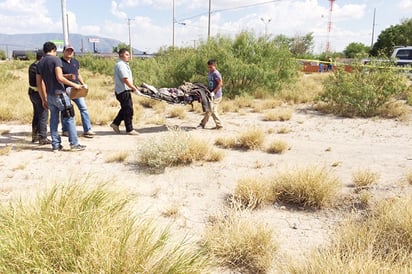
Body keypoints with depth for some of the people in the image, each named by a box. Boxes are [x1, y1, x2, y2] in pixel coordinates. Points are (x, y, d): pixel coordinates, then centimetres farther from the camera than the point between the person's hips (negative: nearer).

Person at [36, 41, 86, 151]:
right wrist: (74, 84, -10)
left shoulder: (39, 64, 13)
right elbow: (60, 78, -19)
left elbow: (38, 84, 13)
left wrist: (43, 99, 18)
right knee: (69, 118, -2)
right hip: (59, 94, -7)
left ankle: (56, 145, 13)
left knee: (54, 120, 11)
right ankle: (74, 144, -2)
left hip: (49, 96, 7)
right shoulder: (55, 59, -7)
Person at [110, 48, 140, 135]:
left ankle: (115, 123, 26)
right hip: (123, 92, -10)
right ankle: (129, 129, 7)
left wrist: (134, 88, 16)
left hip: (125, 91, 10)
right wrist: (135, 89, -19)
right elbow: (125, 80, -23)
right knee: (128, 110, -3)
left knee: (125, 109, 18)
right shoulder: (120, 65, -17)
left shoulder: (124, 64, 17)